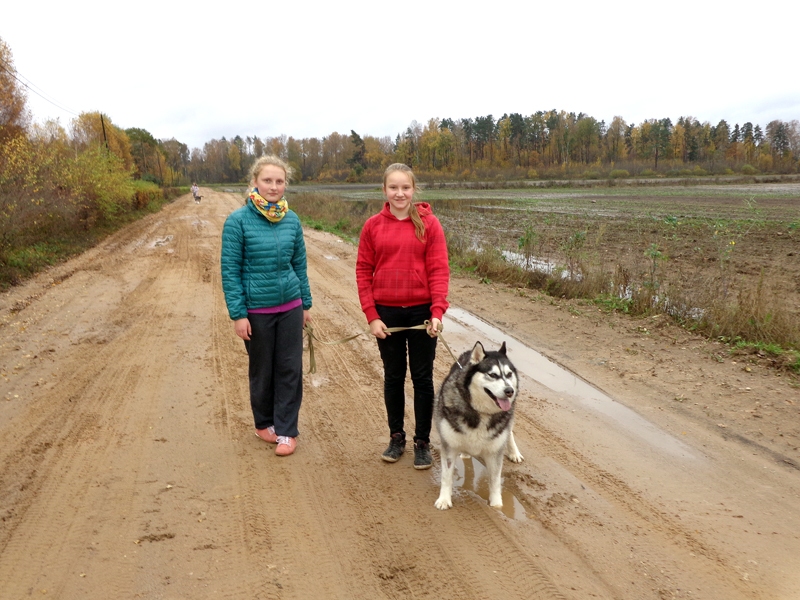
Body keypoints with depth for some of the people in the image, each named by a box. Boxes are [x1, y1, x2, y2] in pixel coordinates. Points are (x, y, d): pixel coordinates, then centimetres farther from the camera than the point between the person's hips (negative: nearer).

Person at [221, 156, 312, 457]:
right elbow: (230, 270, -9)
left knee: (290, 369, 5)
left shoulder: (291, 220, -1)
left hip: (290, 306, 3)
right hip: (257, 310, -3)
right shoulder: (238, 220, -11)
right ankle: (264, 423, 33)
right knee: (262, 370, 13)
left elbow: (300, 264, 8)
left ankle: (287, 430, 19)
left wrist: (306, 304, 10)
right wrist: (238, 314, -12)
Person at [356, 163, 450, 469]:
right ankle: (396, 437, 29)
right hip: (387, 313, 2)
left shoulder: (428, 223, -5)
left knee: (422, 378, 8)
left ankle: (423, 442, 21)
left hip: (421, 312, -1)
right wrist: (372, 316, -6)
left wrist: (438, 312, -17)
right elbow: (363, 271, 0)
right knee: (393, 377, 13)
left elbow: (439, 270, -7)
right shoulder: (373, 225, -1)